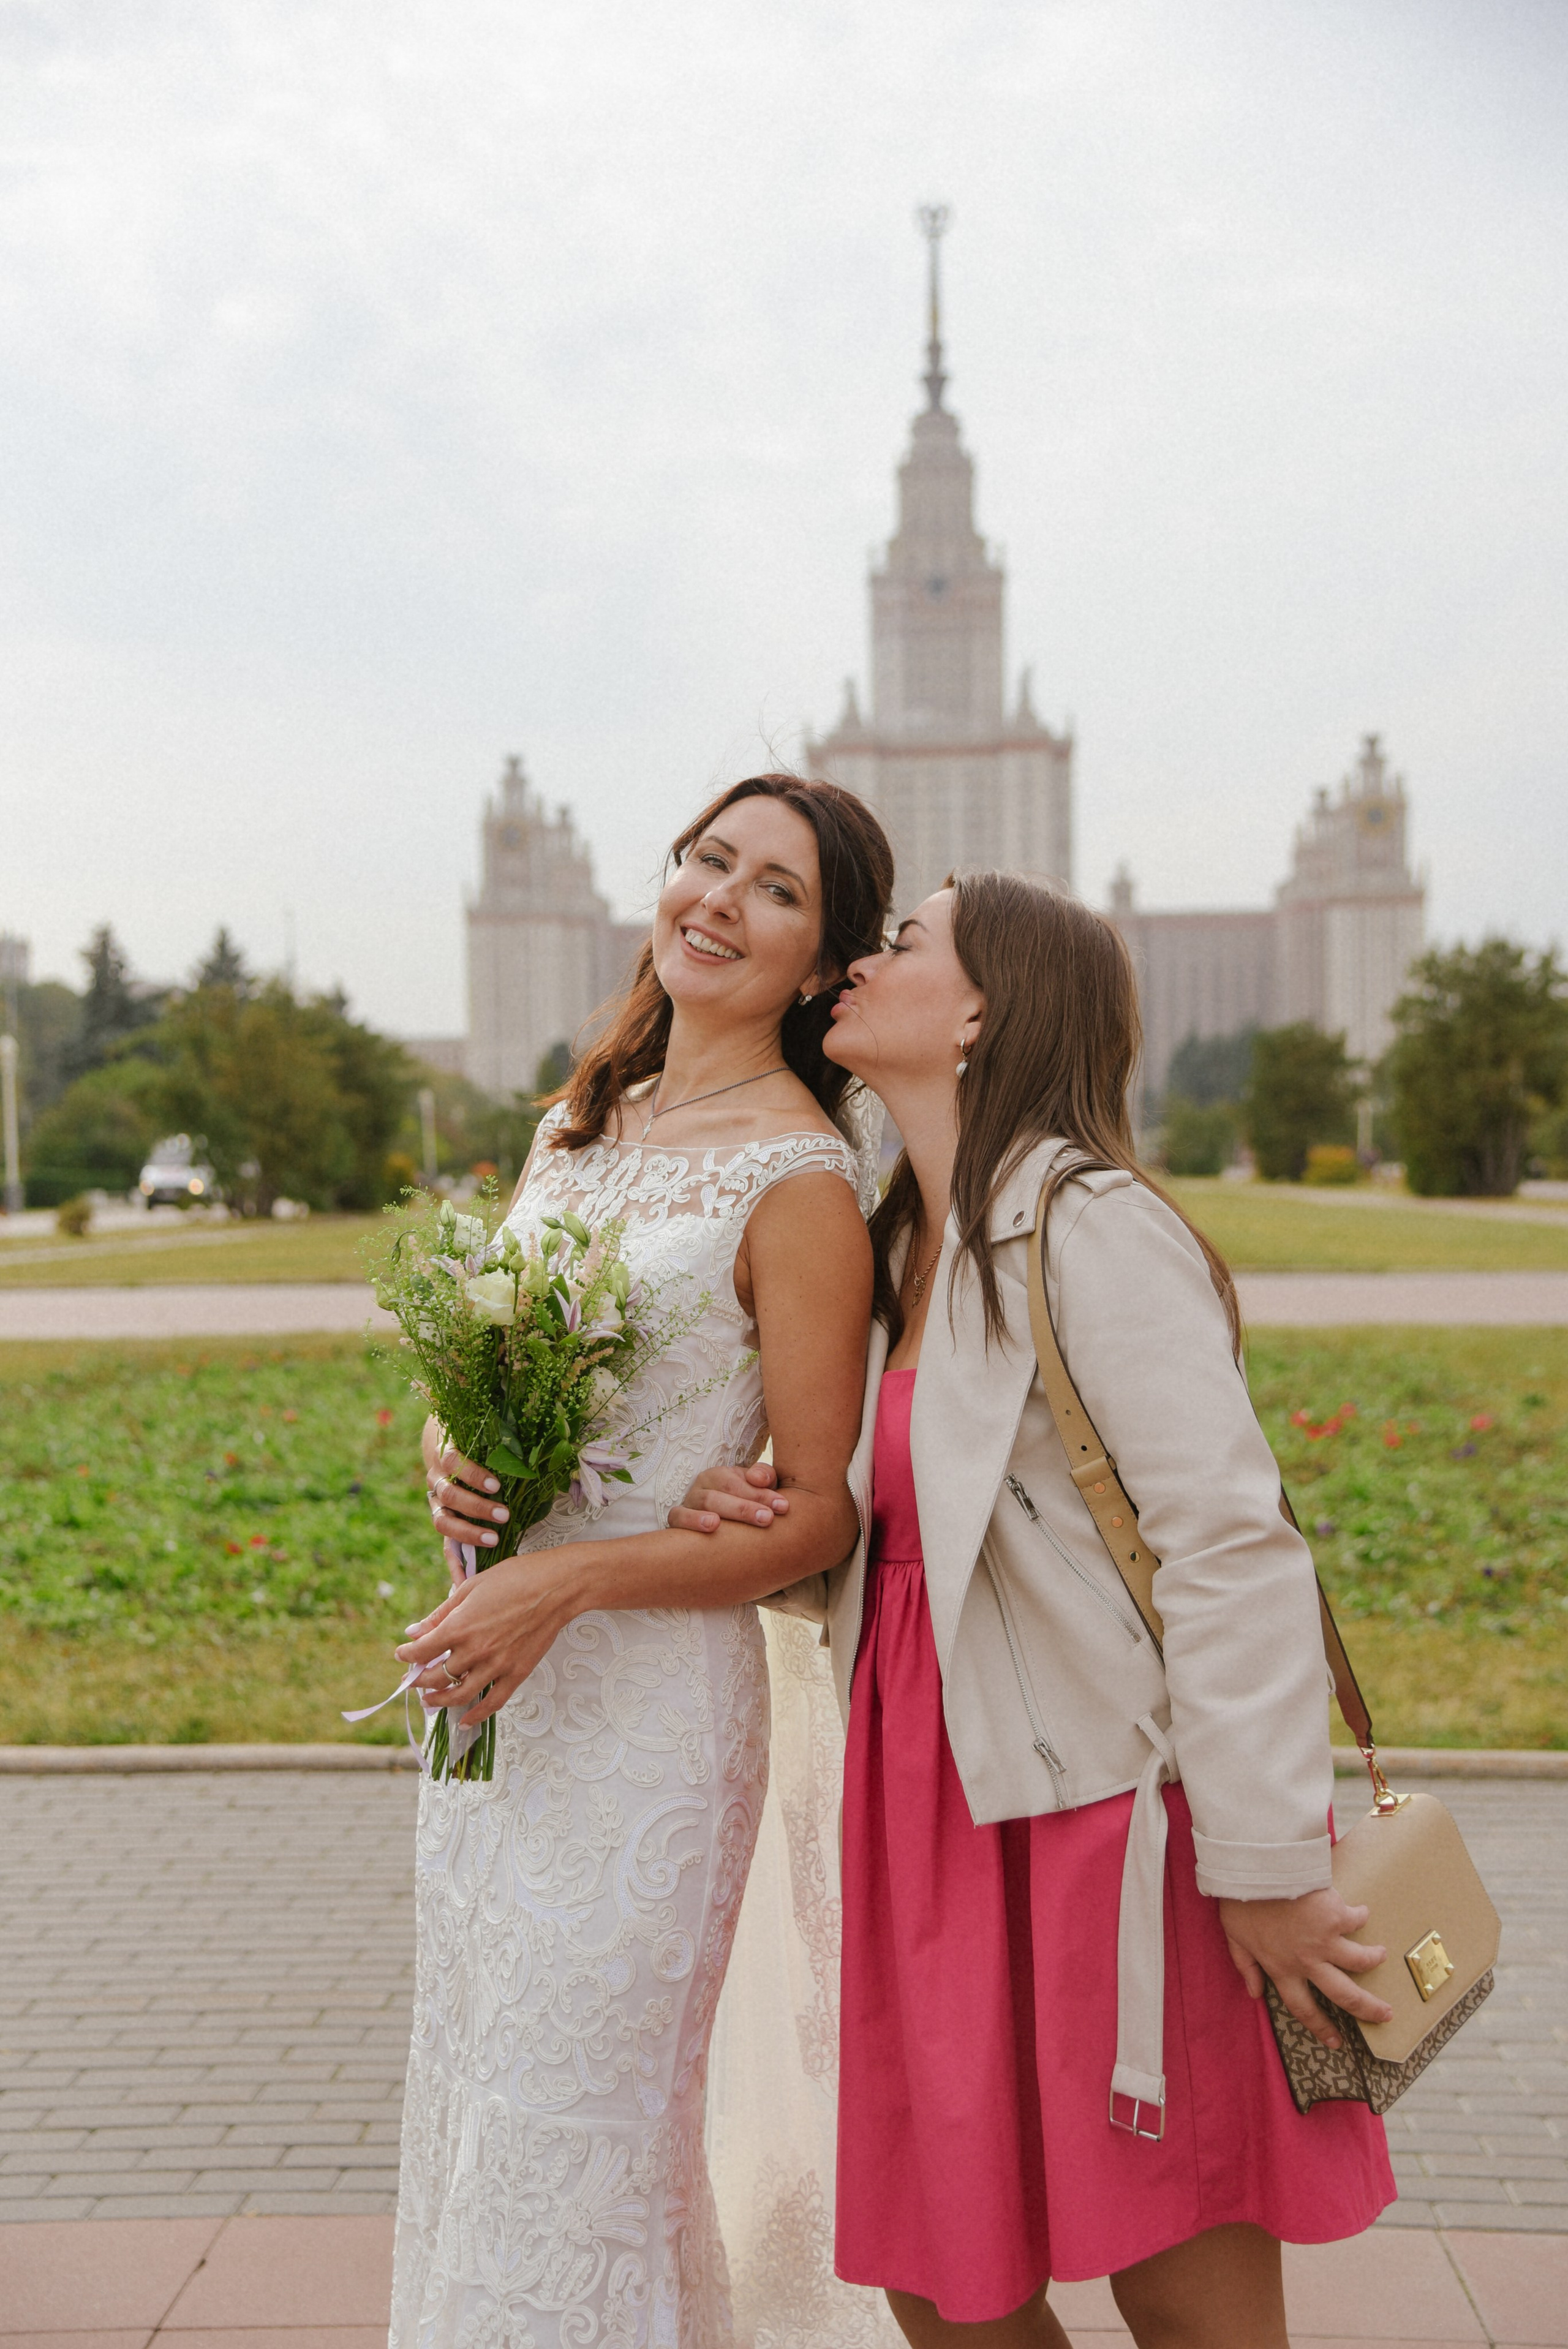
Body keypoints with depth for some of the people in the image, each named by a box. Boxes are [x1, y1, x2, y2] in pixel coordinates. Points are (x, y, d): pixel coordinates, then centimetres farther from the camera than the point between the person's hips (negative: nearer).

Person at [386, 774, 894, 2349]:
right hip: (490, 1684, 7)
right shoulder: (574, 1128, 9)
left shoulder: (798, 1180, -13)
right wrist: (450, 1454, -5)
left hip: (650, 1701, -7)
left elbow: (815, 1517, -13)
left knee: (567, 2137, 3)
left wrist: (566, 1583, -22)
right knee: (471, 2101, 18)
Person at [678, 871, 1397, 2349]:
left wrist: (1267, 1866, -19)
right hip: (944, 1813, 8)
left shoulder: (1089, 1226, -14)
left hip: (1110, 1818, -7)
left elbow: (1234, 1549, -19)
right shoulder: (901, 1251, 12)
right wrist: (749, 1516, -1)